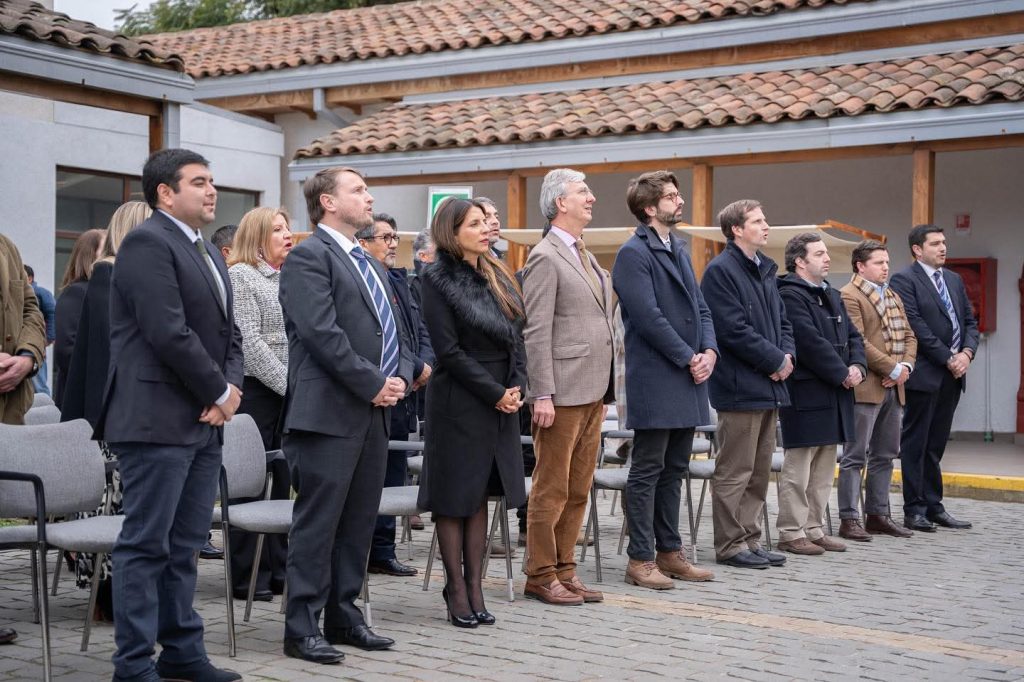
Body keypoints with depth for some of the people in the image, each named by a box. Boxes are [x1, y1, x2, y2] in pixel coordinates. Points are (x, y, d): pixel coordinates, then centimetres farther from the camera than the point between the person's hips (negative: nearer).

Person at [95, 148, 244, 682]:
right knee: (146, 544, -3)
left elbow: (227, 331, 19)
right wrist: (219, 392, -10)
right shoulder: (147, 243, -10)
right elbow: (170, 333, -19)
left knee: (185, 544, 13)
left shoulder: (206, 251, 19)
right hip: (157, 419, -9)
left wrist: (231, 387, 1)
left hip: (204, 421, 9)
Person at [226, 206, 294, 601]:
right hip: (254, 390, -7)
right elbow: (248, 340, -14)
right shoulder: (241, 276, -6)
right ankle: (246, 578, 5)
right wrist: (288, 384, -15)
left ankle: (277, 569, 17)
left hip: (287, 394, 7)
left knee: (280, 481, 10)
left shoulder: (288, 278, 17)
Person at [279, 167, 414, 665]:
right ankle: (302, 628, 4)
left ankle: (344, 615, 21)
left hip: (374, 412, 8)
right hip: (330, 412, -8)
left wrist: (400, 378, 2)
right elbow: (322, 333, -17)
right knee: (318, 522, -3)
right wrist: (373, 384, -14)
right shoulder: (308, 257, -7)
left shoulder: (371, 266, 21)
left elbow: (396, 334, 21)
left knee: (359, 522, 12)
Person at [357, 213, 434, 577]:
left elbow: (420, 329, 19)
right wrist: (415, 368, -13)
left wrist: (426, 362, 0)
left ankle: (383, 550, 22)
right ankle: (376, 552, 5)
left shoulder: (399, 280, 17)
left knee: (394, 475, 13)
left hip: (404, 396, 9)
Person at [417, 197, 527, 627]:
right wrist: (495, 394, -14)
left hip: (502, 400, 7)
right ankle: (457, 592, 9)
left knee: (480, 495, 10)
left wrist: (516, 386, -4)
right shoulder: (437, 279, -8)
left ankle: (475, 588, 15)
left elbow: (516, 335, 11)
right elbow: (448, 350, -13)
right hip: (458, 402, -6)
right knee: (454, 497, 1)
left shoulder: (498, 276, 12)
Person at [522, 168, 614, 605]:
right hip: (564, 391, -8)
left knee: (578, 489, 12)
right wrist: (542, 395, -18)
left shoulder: (585, 256, 17)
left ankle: (565, 571, 21)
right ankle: (541, 576, 9)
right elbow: (536, 332, -14)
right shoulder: (546, 257, -10)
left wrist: (605, 389, 18)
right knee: (552, 489, 0)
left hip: (593, 391, 8)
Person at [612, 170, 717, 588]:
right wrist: (689, 358, -14)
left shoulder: (678, 251, 17)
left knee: (674, 471, 13)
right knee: (647, 471, -2)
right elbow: (648, 316, -18)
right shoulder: (633, 254, -10)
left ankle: (670, 552, 21)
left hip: (687, 380, 8)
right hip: (655, 381, -8)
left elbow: (700, 308, 17)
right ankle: (640, 560, 4)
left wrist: (709, 351, 0)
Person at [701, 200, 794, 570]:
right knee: (735, 472, -3)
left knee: (759, 470, 12)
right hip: (740, 386, -9)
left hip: (769, 386, 9)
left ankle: (750, 540, 20)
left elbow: (781, 320, 21)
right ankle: (730, 545, 4)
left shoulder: (765, 270, 17)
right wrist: (775, 360, -12)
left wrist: (788, 354, 1)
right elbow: (733, 329, -17)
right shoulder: (721, 270, -10)